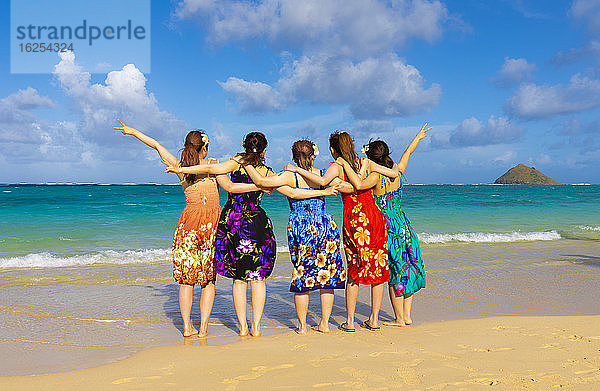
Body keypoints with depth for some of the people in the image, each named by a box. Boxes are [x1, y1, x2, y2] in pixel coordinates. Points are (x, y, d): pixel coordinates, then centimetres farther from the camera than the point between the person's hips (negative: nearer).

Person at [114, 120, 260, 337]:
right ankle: (203, 328, 5)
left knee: (187, 278, 8)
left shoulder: (179, 167, 7)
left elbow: (157, 146, 17)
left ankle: (187, 327, 10)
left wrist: (133, 131, 30)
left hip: (189, 219, 2)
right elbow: (230, 187, -8)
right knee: (208, 279, 5)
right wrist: (258, 185, -4)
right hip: (212, 222, -2)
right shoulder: (212, 164, -2)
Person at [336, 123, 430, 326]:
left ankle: (399, 319, 10)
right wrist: (418, 137, 40)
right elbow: (408, 152, 22)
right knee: (408, 268, 13)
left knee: (394, 273, 1)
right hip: (404, 224, 7)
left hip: (386, 227, -6)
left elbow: (359, 184, -35)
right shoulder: (398, 171, 4)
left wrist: (345, 164, -25)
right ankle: (407, 315, 21)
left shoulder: (377, 176, -16)